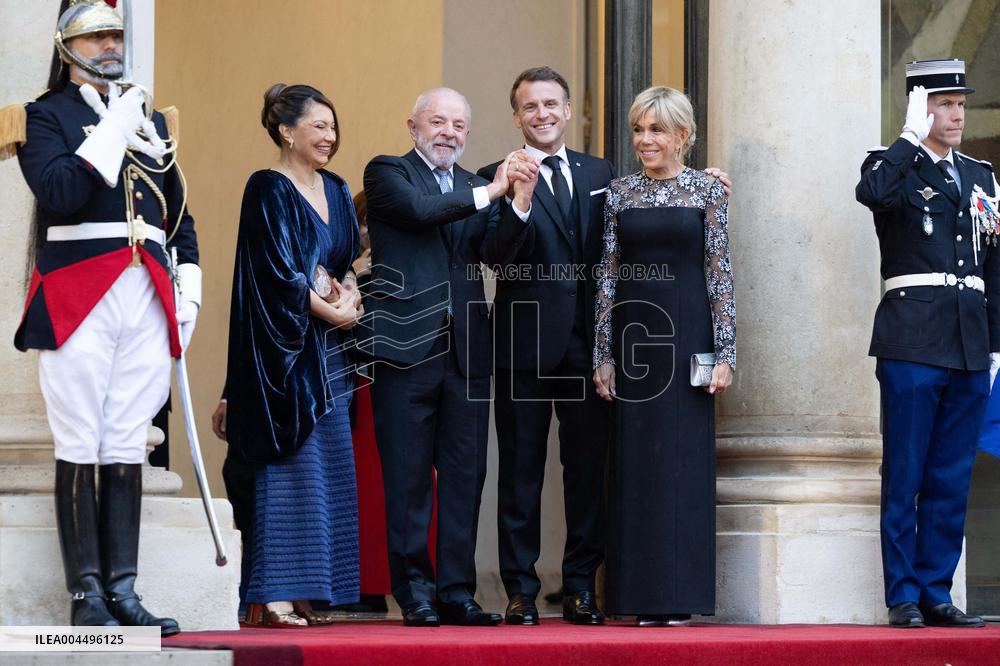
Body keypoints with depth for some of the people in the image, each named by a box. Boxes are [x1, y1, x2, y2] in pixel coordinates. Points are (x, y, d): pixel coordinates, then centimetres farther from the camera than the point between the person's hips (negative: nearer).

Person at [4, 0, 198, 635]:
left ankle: (123, 593, 4)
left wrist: (190, 285, 12)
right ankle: (87, 597, -4)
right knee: (80, 449, -5)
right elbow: (58, 191, -13)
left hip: (148, 296, 5)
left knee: (128, 449, 3)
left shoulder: (151, 119, 22)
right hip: (79, 292, -5)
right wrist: (114, 132, -11)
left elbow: (178, 209, 23)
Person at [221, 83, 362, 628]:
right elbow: (277, 270, -15)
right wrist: (330, 311, -11)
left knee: (326, 469, 5)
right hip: (284, 347, -8)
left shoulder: (335, 191, 15)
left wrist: (349, 295, -3)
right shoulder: (268, 190, -8)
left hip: (328, 348, 8)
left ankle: (306, 593, 8)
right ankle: (271, 598, -8)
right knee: (288, 467, -9)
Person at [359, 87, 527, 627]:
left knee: (465, 476, 4)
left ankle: (458, 593, 9)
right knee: (408, 478, 0)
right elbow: (419, 209, -16)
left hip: (466, 350, 5)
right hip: (407, 346, -5)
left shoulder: (476, 187, 18)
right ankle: (416, 594, 5)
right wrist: (489, 194, -11)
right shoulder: (387, 173, 4)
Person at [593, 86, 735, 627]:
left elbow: (720, 276, 0)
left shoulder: (708, 190, 2)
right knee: (634, 464, 2)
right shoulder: (619, 193, 9)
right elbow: (608, 277, 9)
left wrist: (724, 354, -6)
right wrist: (603, 355, 4)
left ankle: (681, 596, 3)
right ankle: (641, 598, 7)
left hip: (686, 336, -2)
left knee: (685, 462, -2)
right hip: (633, 337, 2)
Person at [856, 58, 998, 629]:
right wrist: (912, 135, -15)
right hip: (913, 340, -5)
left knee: (952, 480, 6)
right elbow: (871, 192, -24)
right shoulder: (896, 166, 2)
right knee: (904, 476, -3)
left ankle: (937, 593, 12)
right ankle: (903, 597, 1)